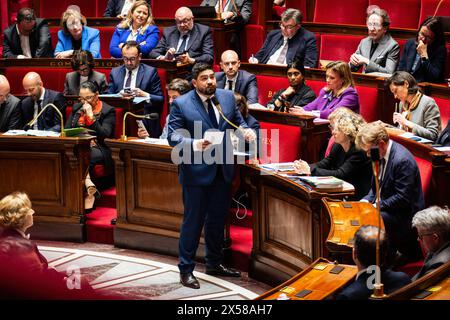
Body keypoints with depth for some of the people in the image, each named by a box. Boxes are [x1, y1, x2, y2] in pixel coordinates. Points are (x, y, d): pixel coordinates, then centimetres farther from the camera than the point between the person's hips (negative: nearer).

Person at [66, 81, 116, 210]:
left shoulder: (108, 111, 2)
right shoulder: (76, 108, 19)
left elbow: (105, 135, -9)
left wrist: (90, 116, -14)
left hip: (98, 149, -4)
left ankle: (88, 193, -37)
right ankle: (89, 185, -44)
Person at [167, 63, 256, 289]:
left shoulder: (227, 97, 4)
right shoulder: (181, 104, -10)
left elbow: (237, 121, 14)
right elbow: (173, 136, -14)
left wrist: (245, 130, -8)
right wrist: (194, 144, -31)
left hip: (223, 170, 5)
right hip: (196, 171, -5)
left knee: (217, 219, 17)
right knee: (193, 220, 2)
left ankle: (214, 264, 33)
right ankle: (186, 270, 14)